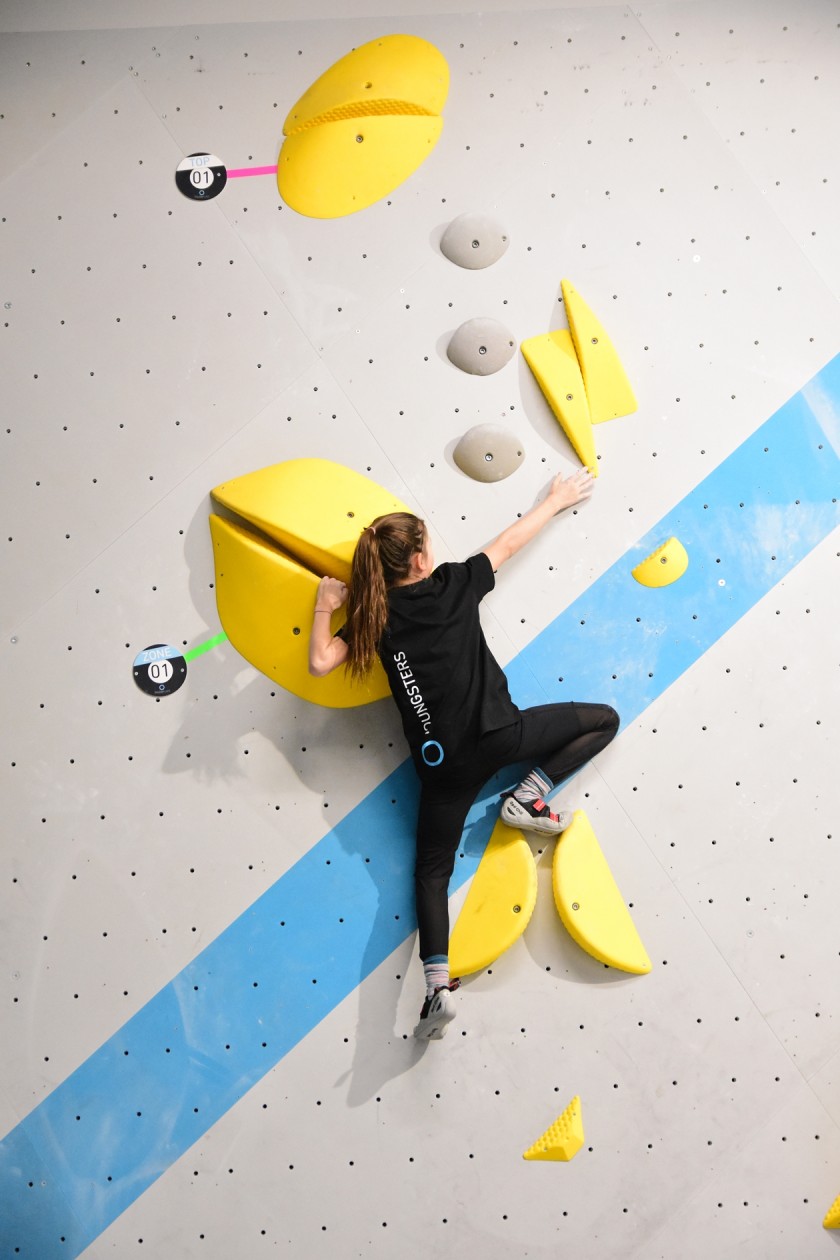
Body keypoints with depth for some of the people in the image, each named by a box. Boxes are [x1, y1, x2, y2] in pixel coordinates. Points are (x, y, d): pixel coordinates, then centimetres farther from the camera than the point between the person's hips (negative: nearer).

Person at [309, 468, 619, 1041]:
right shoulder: (455, 584, 1)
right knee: (605, 718, 16)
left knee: (432, 870, 11)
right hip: (500, 732, -2)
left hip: (443, 762, 2)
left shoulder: (373, 617, 2)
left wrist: (326, 608, 7)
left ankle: (439, 987, -6)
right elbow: (511, 542, 13)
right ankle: (530, 795, 6)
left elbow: (320, 662, -8)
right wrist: (557, 499, 27)